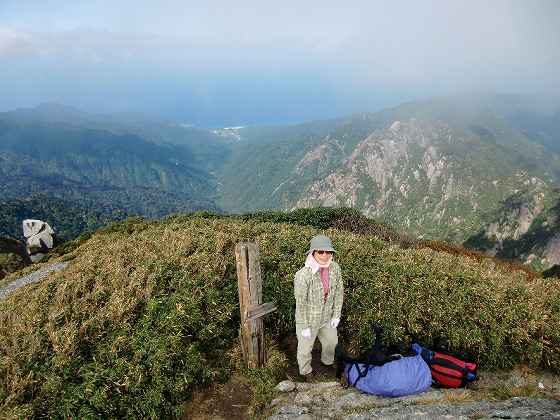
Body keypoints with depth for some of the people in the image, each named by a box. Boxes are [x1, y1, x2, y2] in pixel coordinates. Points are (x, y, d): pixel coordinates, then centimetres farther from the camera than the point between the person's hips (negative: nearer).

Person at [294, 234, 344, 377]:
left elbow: (338, 292, -2)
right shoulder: (303, 275, -30)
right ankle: (305, 371, 47)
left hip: (327, 317, 5)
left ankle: (328, 362, 60)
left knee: (332, 341, 28)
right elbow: (300, 303, -21)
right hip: (308, 318, -5)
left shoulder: (335, 268, -15)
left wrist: (336, 315, 1)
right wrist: (305, 326, -15)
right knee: (305, 347, 17)